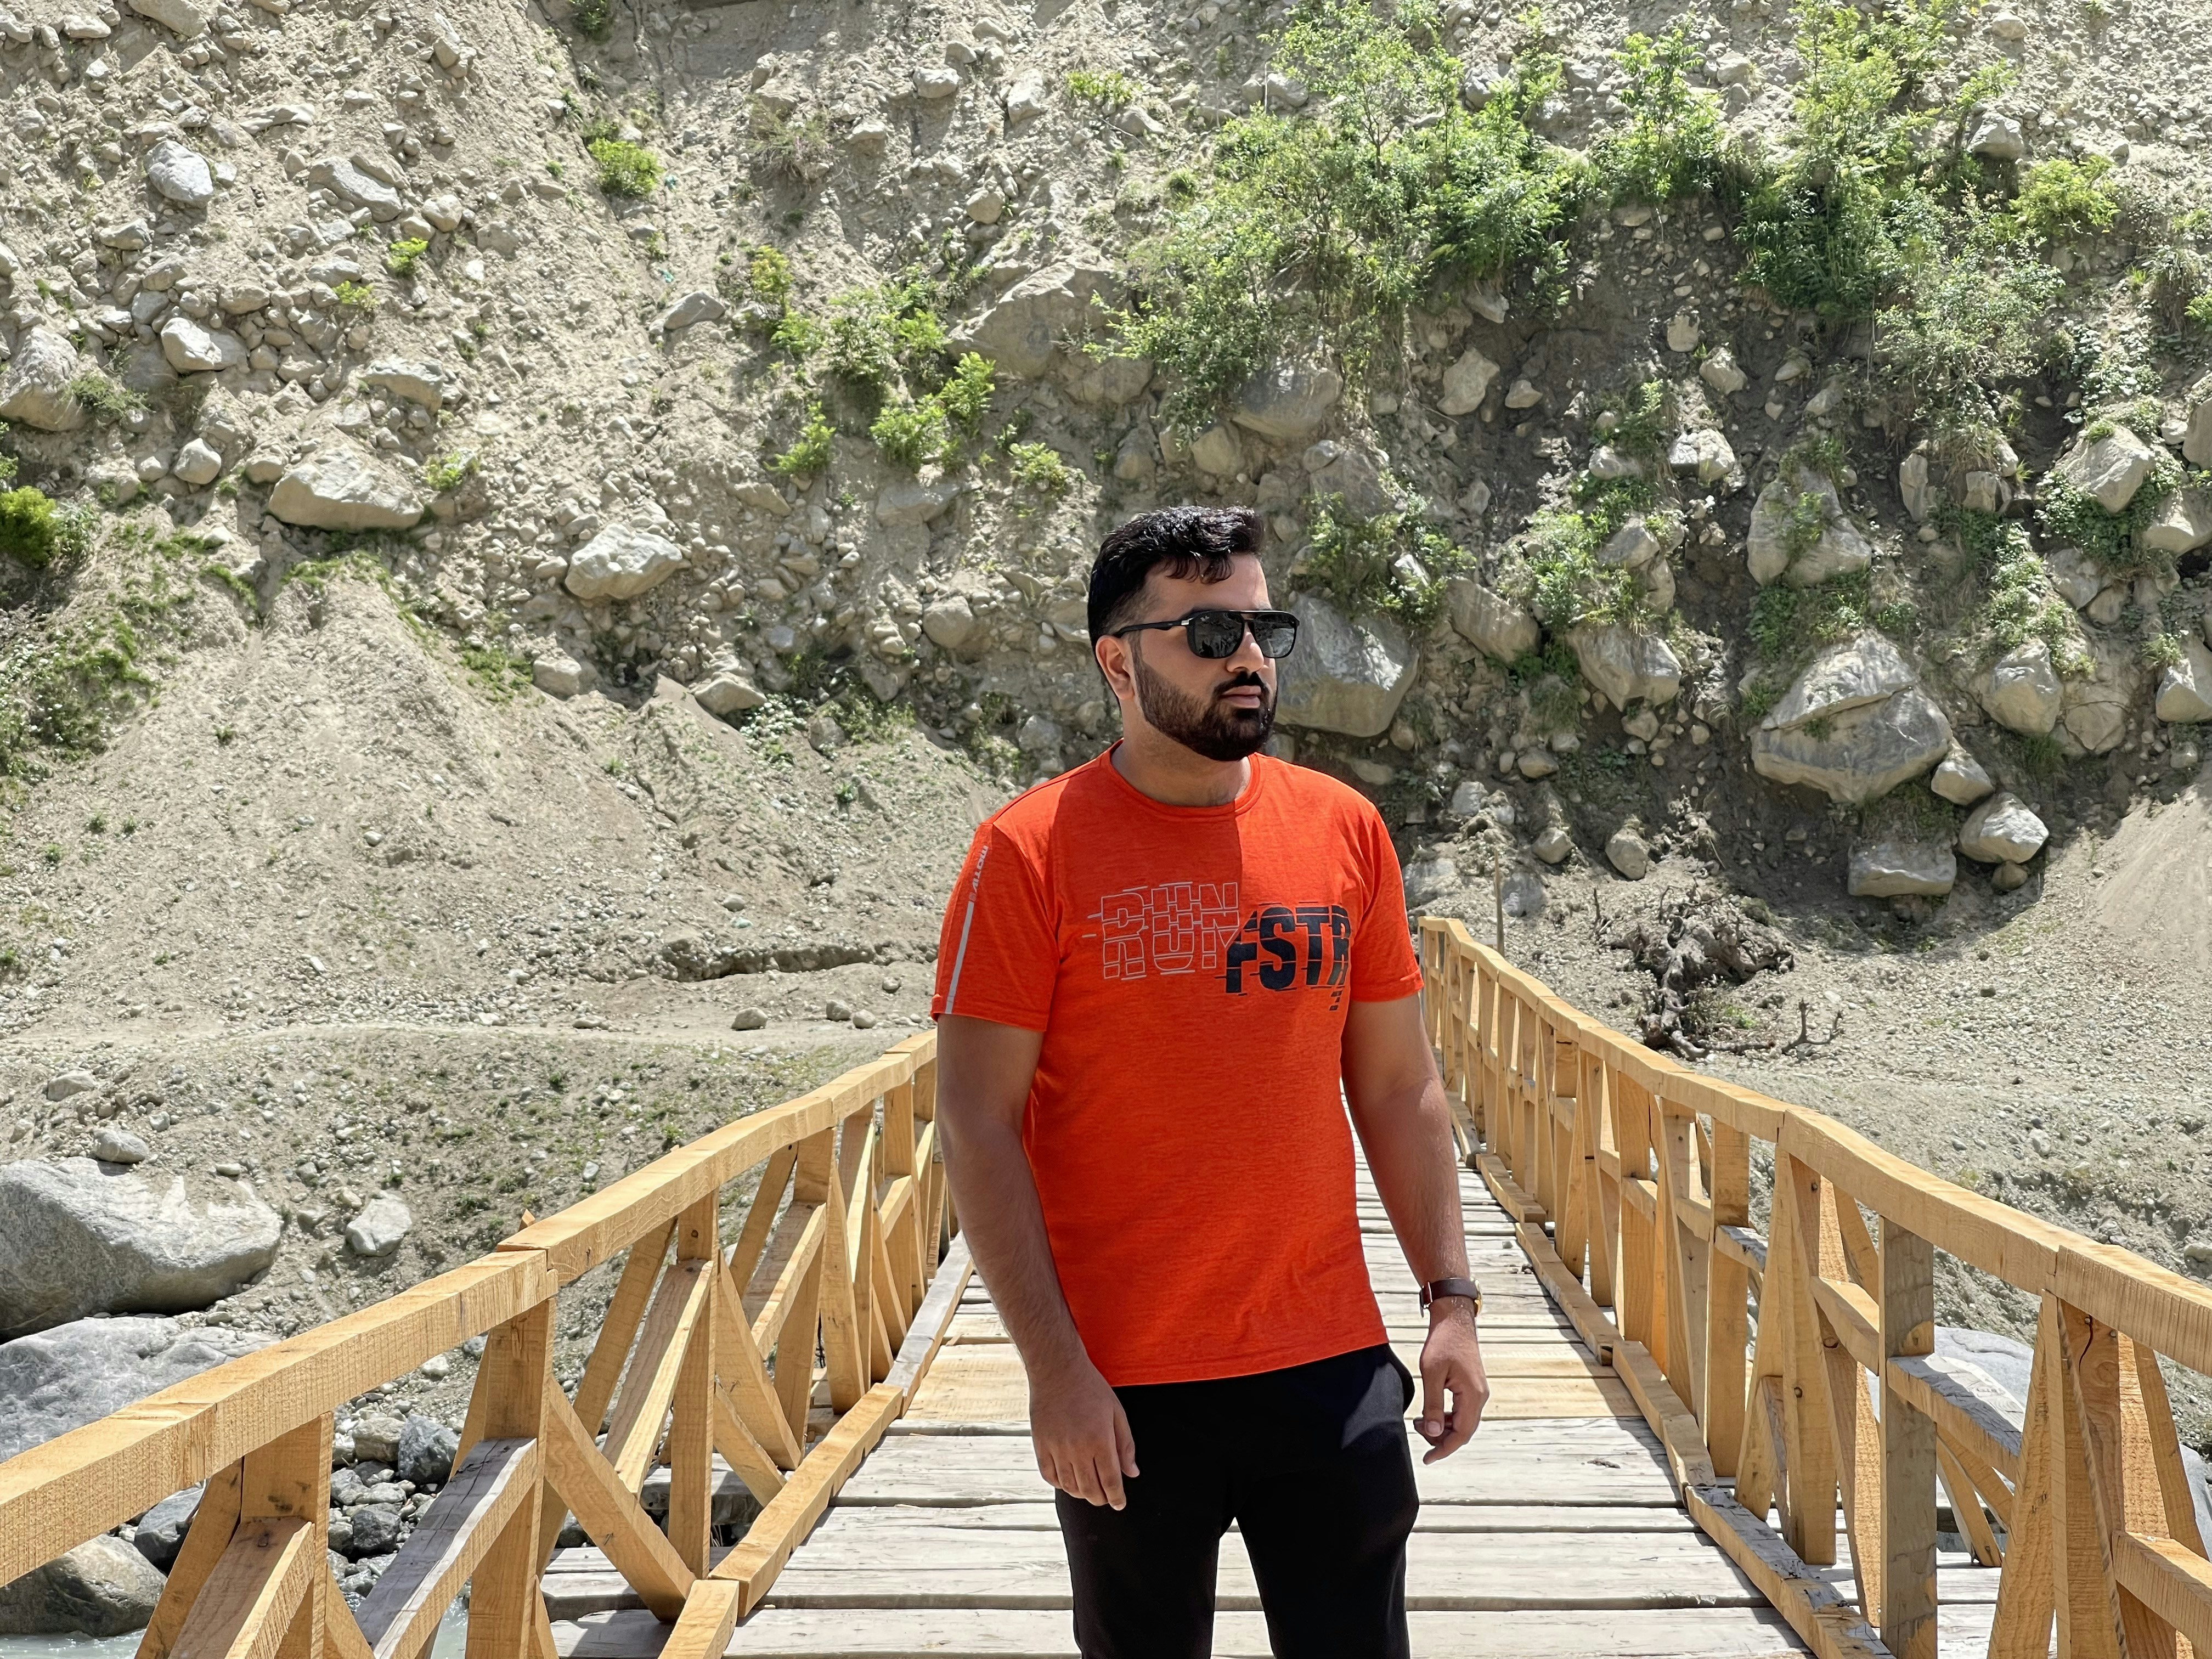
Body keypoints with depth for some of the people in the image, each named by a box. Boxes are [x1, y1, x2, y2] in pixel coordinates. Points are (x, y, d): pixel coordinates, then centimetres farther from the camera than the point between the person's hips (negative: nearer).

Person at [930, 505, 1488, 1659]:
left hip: (1332, 1367, 3)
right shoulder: (1032, 850, -8)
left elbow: (1398, 1087, 10)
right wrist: (1053, 1366, -13)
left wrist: (1451, 1301, 5)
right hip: (1121, 1388, -3)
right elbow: (977, 1128, -9)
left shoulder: (1344, 829, 4)